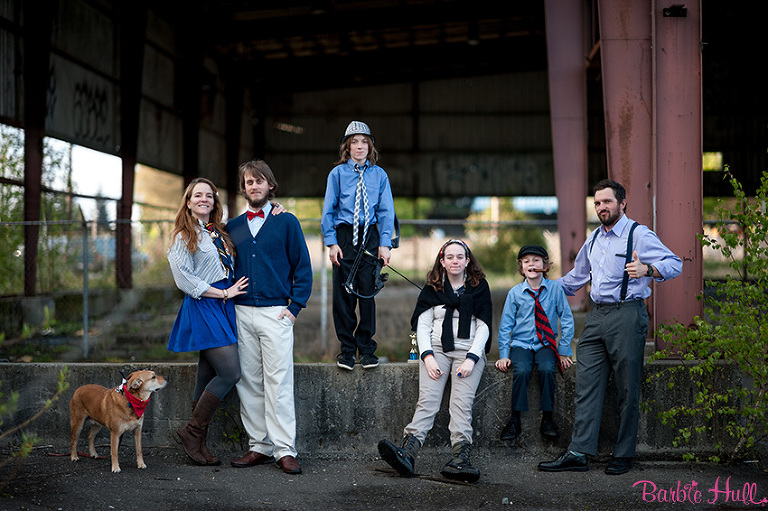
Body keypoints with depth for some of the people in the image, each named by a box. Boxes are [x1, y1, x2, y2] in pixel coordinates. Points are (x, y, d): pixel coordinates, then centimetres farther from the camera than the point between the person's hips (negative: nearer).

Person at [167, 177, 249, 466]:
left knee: (207, 378, 7)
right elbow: (184, 280, -10)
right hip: (203, 309, -7)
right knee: (230, 373, -14)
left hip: (224, 310, 7)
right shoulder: (184, 236, -2)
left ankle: (199, 443, 11)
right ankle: (191, 432, -2)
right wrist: (223, 293, -11)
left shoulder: (220, 233, 17)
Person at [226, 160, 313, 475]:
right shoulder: (233, 227, 13)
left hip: (275, 313, -4)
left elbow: (303, 268, 2)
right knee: (249, 382, 4)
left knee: (278, 382, -7)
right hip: (241, 313, 4)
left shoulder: (286, 222, 3)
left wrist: (294, 307, -6)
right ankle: (259, 447, 11)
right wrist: (229, 302, 7)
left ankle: (284, 450, -5)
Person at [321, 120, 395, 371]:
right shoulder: (337, 173, 4)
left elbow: (386, 211, 5)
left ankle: (366, 349, 11)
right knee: (343, 293, 0)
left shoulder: (379, 175, 7)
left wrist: (385, 243, -4)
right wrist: (332, 242, -5)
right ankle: (347, 348, 11)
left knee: (367, 292, 0)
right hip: (344, 235, 0)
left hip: (369, 237, 0)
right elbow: (328, 210, 4)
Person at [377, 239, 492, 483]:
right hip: (436, 348, 1)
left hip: (469, 351, -1)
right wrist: (428, 357, -9)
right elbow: (422, 324, 8)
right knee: (428, 400, -22)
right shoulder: (433, 287, 15)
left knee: (462, 403, -23)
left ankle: (459, 458, -39)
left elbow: (483, 327, 4)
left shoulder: (479, 286, 11)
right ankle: (408, 452, -41)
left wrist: (471, 359, -10)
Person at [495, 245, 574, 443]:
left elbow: (567, 321, 4)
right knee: (521, 371, -29)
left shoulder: (555, 289, -1)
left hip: (546, 345, 0)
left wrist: (564, 351, 0)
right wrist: (504, 355, -3)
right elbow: (505, 326, 4)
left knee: (547, 369, -30)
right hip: (521, 344, 0)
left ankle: (547, 419, -15)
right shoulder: (515, 293, 0)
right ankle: (515, 420, -16)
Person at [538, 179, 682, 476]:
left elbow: (674, 263, -13)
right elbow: (578, 274, 34)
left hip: (627, 315, -7)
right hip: (596, 316, 7)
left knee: (627, 390, 0)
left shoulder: (638, 234, -4)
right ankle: (578, 454, 1)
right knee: (587, 385, 1)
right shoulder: (594, 238, 19)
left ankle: (623, 456, 8)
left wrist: (647, 269, -31)